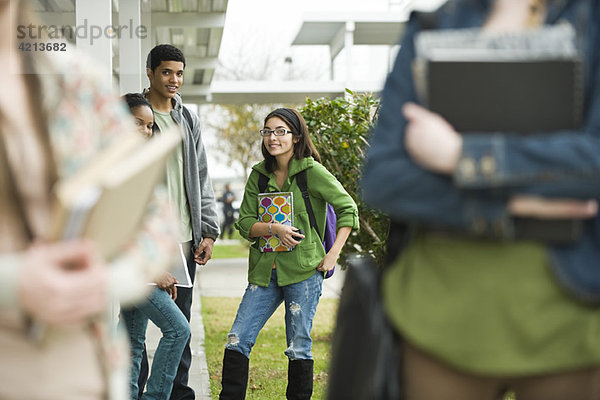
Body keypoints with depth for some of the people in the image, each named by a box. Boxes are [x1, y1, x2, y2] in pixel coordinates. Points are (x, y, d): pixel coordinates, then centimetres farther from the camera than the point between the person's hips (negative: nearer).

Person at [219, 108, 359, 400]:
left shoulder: (312, 171, -5)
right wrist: (274, 228, -13)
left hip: (303, 271, -4)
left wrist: (333, 254, -6)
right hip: (264, 271, 4)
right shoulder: (258, 175, 9)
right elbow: (245, 223, 6)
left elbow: (348, 209, 0)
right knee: (237, 340, -1)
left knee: (299, 347, 2)